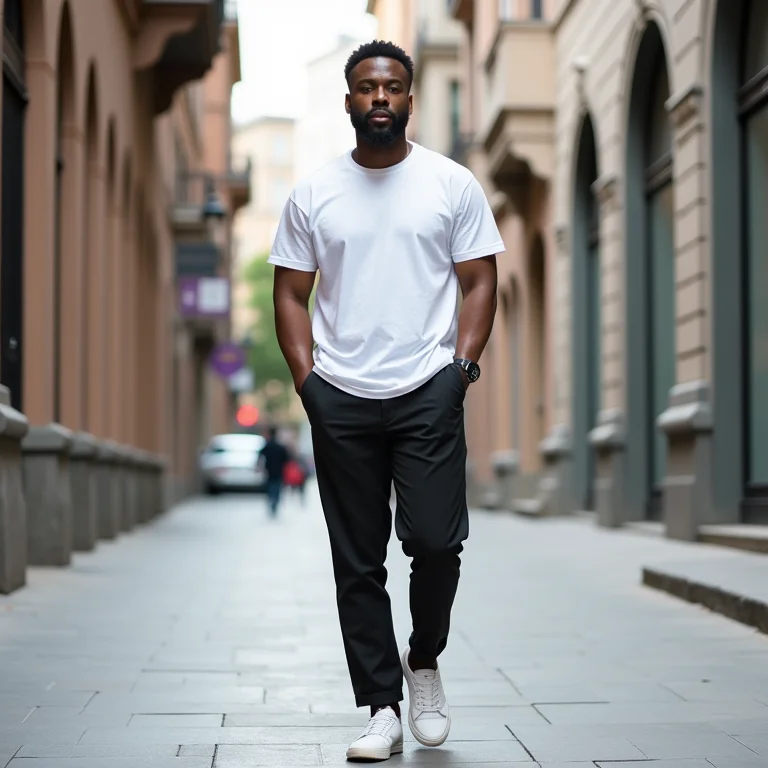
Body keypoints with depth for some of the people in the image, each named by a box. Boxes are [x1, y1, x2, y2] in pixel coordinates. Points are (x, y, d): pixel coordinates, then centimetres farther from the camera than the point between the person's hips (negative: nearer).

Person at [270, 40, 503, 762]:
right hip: (341, 402, 2)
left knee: (436, 541, -12)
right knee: (358, 563, 4)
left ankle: (424, 660, 17)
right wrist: (306, 377, -3)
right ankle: (382, 709, 13)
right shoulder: (312, 194, 8)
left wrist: (463, 363, -8)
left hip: (428, 393, -2)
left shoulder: (453, 184, 5)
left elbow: (479, 281, 5)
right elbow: (290, 294, 9)